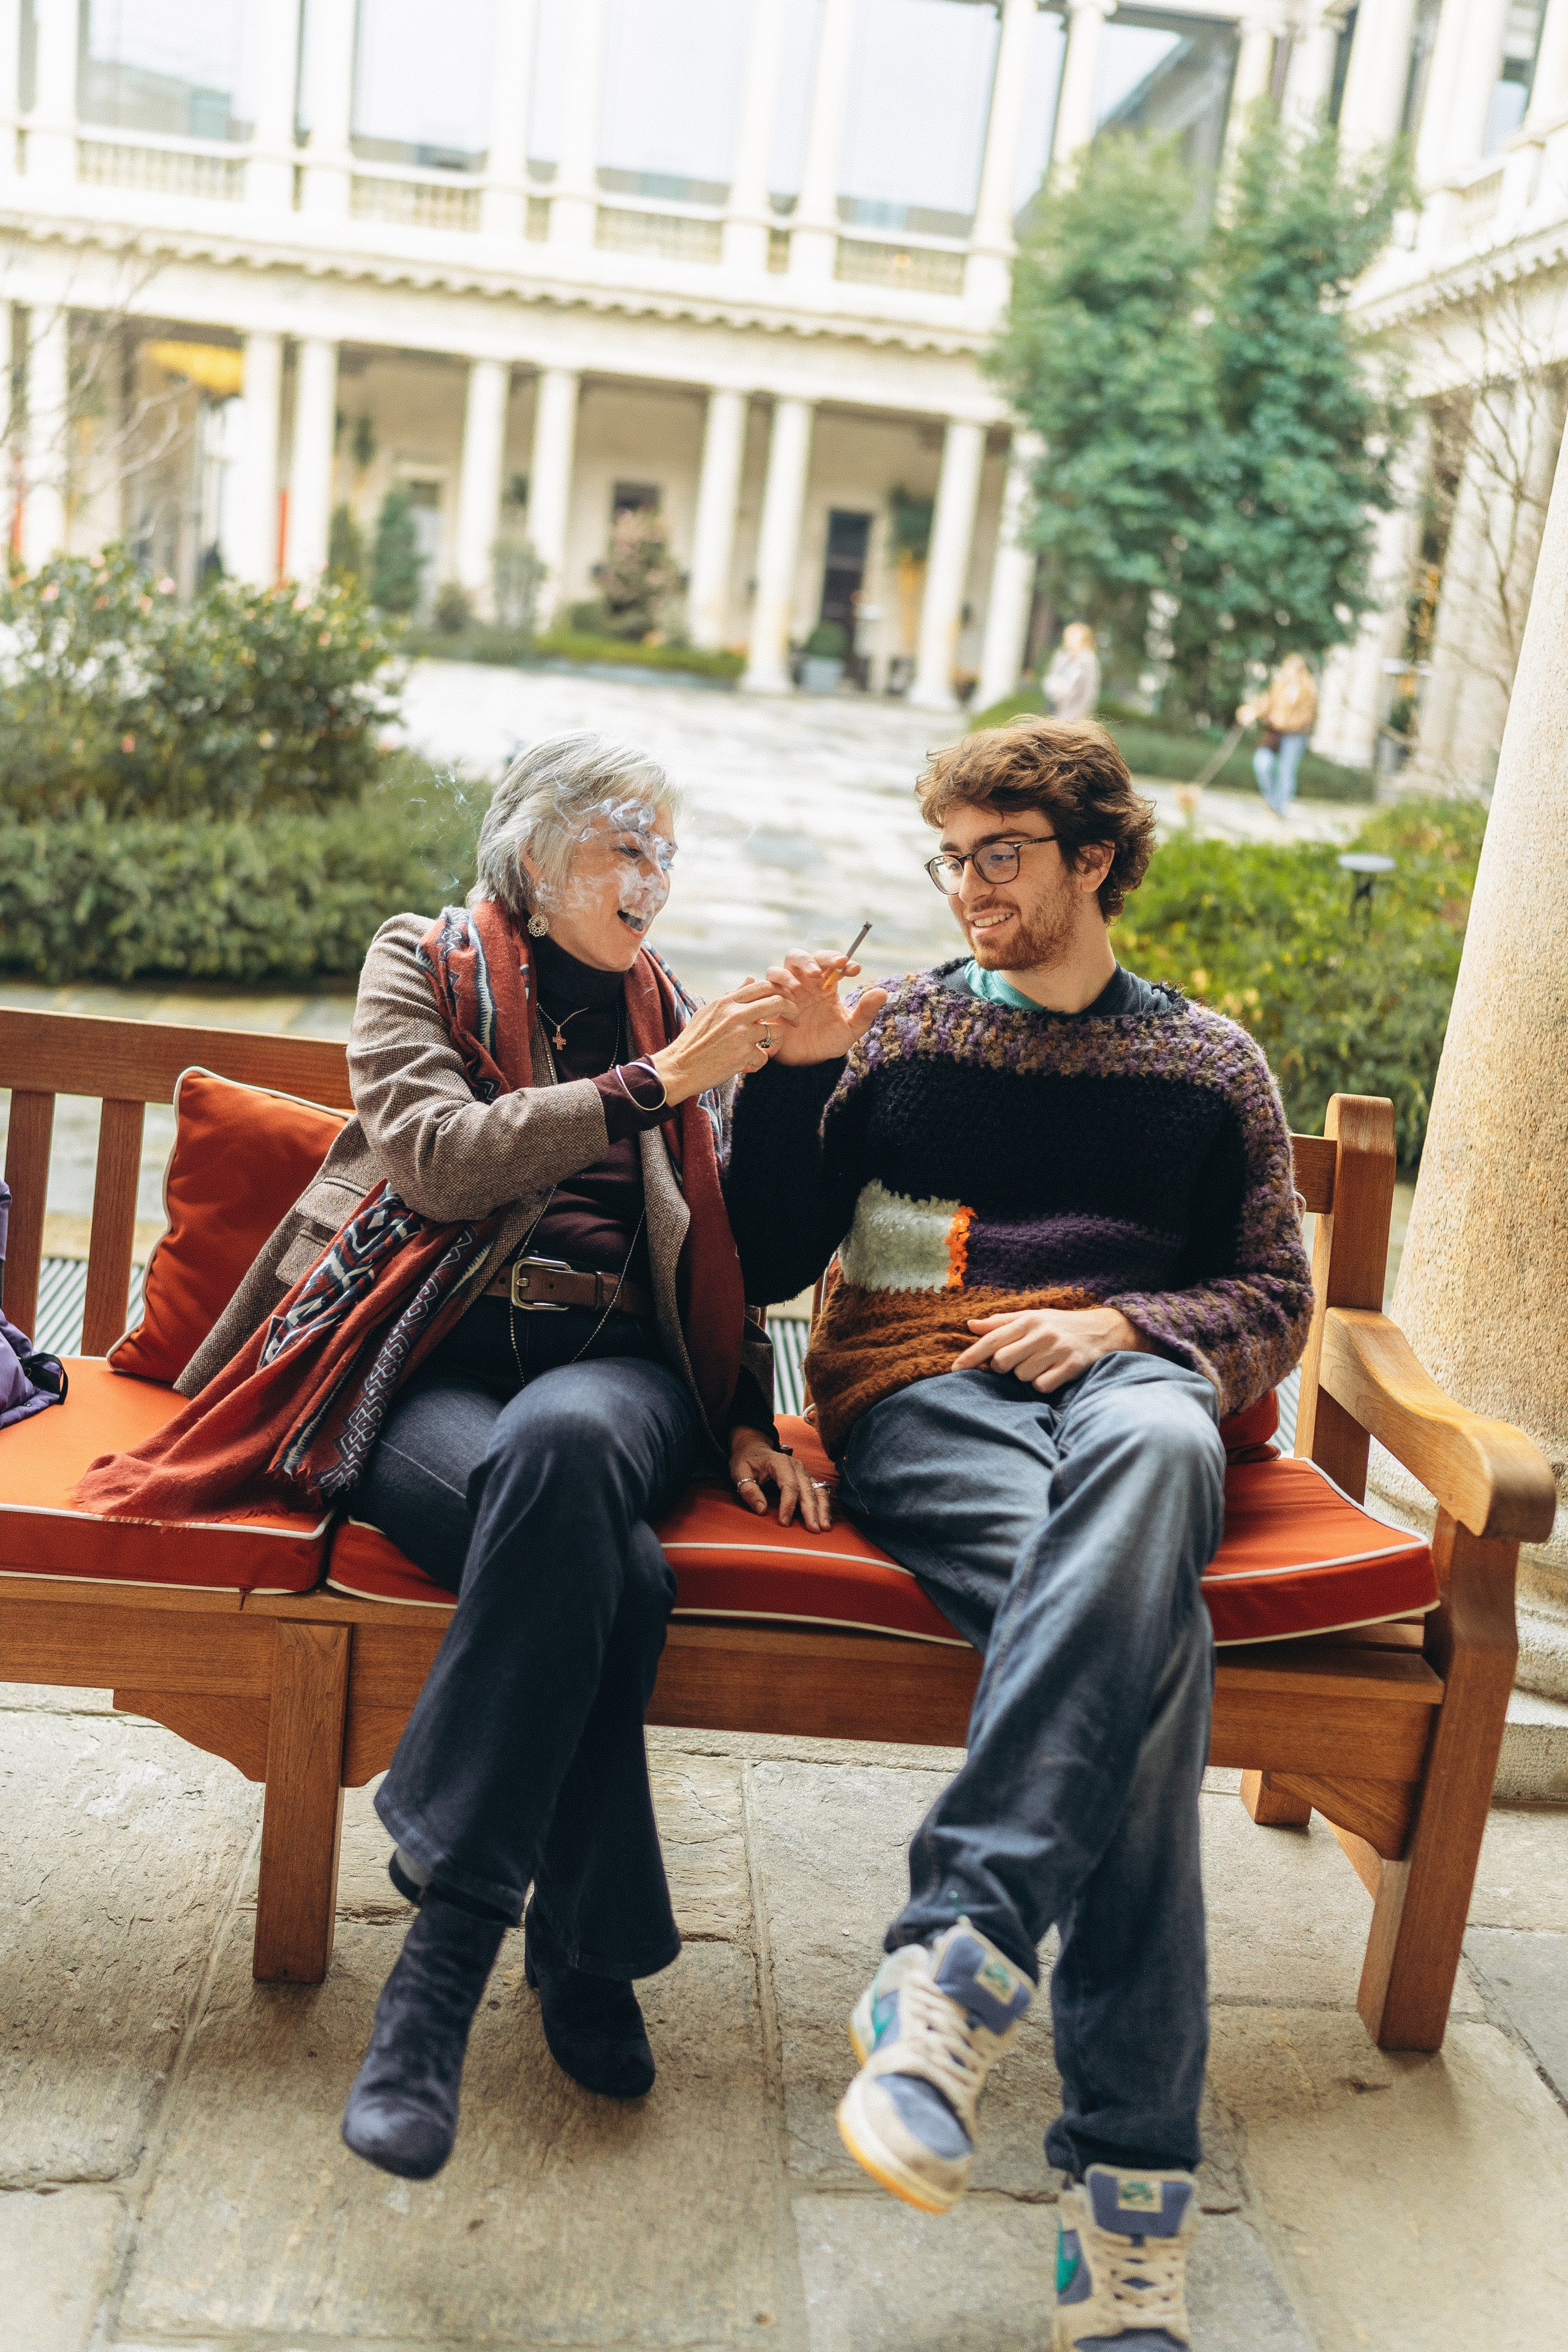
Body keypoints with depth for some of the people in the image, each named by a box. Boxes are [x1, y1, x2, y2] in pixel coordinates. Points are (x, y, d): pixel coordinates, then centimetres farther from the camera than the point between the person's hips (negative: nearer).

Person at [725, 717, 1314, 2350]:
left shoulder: (1211, 1065, 22)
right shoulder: (897, 1028, 19)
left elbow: (1272, 1300, 16)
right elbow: (765, 1266, 12)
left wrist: (1125, 1325, -5)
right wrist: (794, 1073, -1)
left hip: (1130, 1376, 1)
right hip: (919, 1390, 0)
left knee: (1155, 1451, -40)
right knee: (1150, 1623, -34)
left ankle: (951, 1960, -43)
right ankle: (1131, 2178, -34)